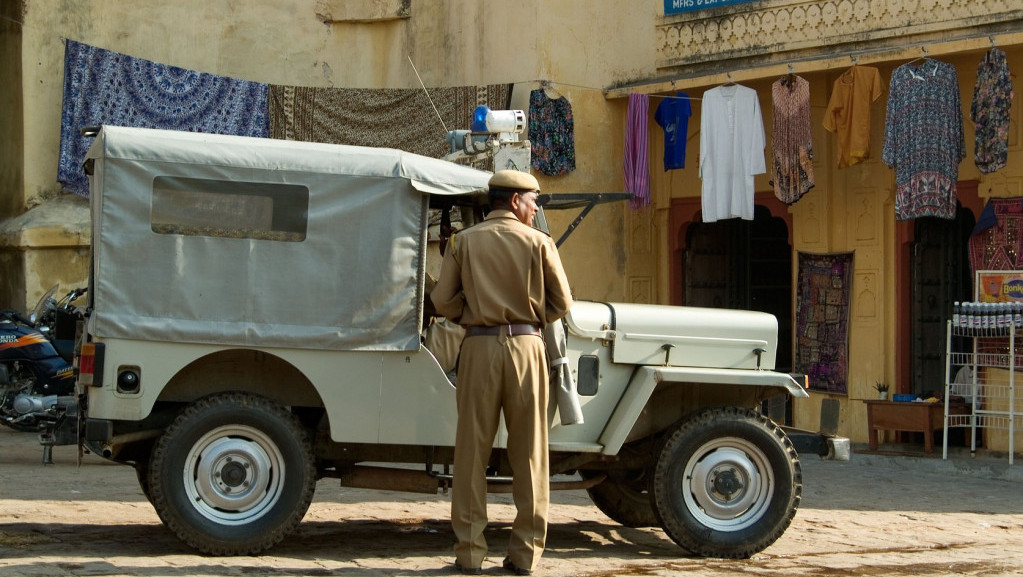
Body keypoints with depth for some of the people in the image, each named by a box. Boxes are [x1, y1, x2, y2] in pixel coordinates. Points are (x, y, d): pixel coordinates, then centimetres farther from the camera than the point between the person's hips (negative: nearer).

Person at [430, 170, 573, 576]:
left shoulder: (464, 241, 4)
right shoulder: (538, 242, 0)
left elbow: (443, 301, 0)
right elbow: (561, 303, 2)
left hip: (479, 345, 1)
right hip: (526, 345, -1)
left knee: (472, 450, 5)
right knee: (528, 453, 6)